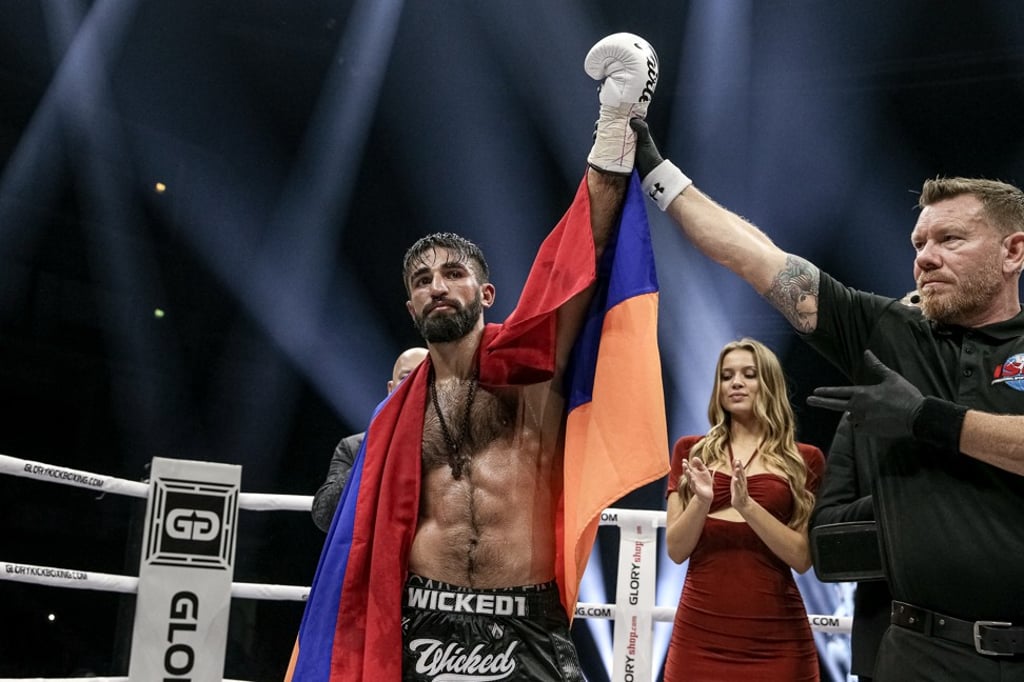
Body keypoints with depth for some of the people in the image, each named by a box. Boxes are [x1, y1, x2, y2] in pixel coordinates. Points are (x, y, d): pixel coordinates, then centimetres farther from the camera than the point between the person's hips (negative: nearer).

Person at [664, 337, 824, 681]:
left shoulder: (804, 459, 3)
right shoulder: (691, 451, 8)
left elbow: (803, 558, -3)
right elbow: (676, 550, 4)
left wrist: (747, 505, -16)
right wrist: (702, 500, -14)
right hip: (700, 629, 1)